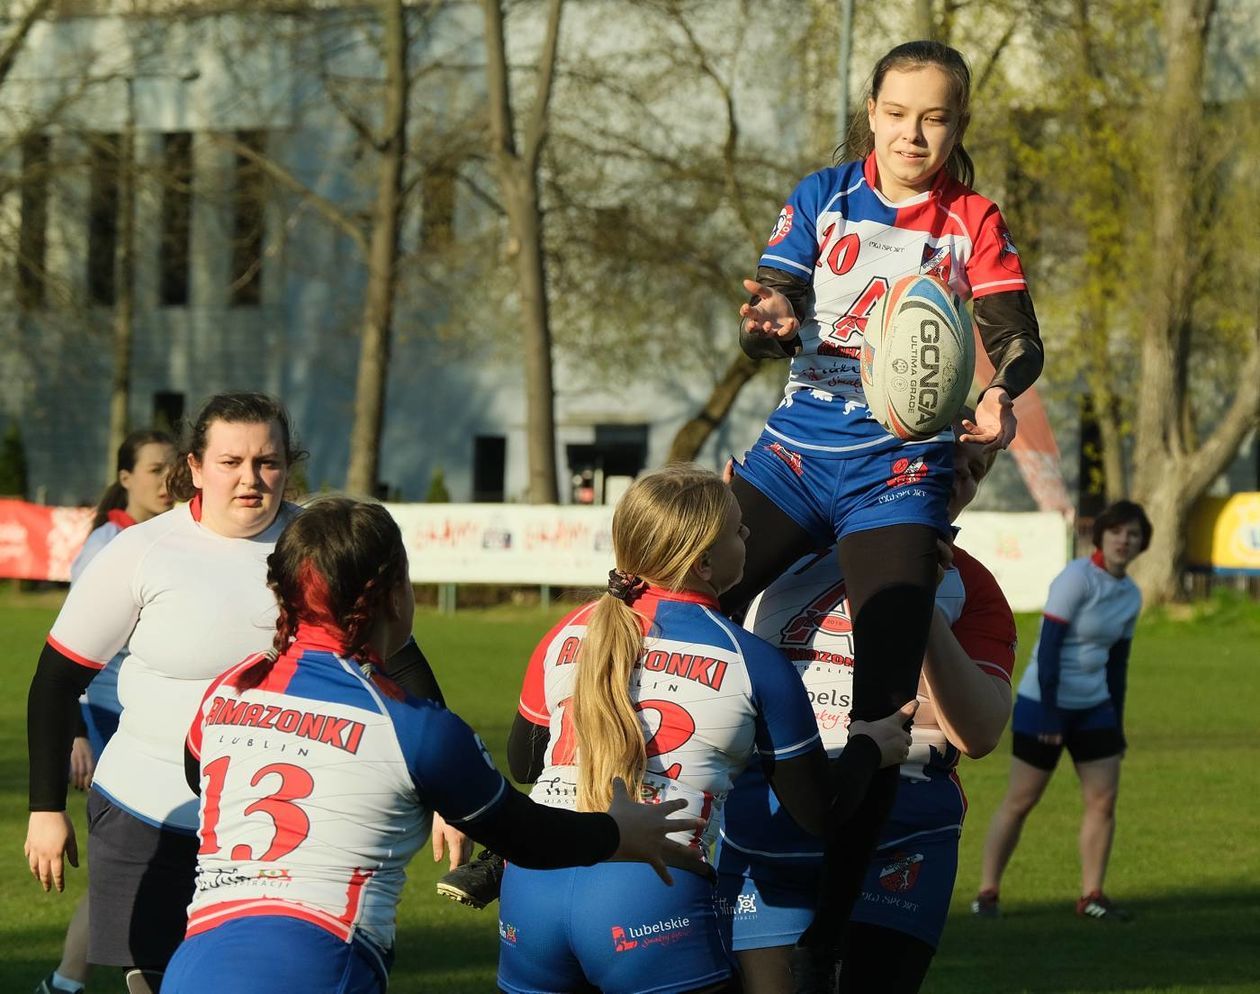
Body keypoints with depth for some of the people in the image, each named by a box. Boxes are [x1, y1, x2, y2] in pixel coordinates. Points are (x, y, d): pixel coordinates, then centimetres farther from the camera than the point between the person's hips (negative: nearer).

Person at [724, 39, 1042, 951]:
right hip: (796, 456, 1)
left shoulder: (973, 223, 2)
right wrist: (769, 322, -28)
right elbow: (769, 309, -3)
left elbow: (1018, 337, -9)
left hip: (900, 473, -1)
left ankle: (834, 914, -1)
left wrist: (1002, 391, -32)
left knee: (885, 699, -9)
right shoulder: (822, 198, 5)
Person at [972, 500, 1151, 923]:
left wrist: (1117, 725, 15)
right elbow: (1049, 646, -19)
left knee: (1104, 799, 2)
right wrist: (1049, 713, -22)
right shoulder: (1077, 579, -15)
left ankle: (1092, 896, 11)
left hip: (1094, 708, 7)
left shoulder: (1131, 595, 7)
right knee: (1020, 800, -1)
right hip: (1044, 703, -7)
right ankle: (987, 893, 7)